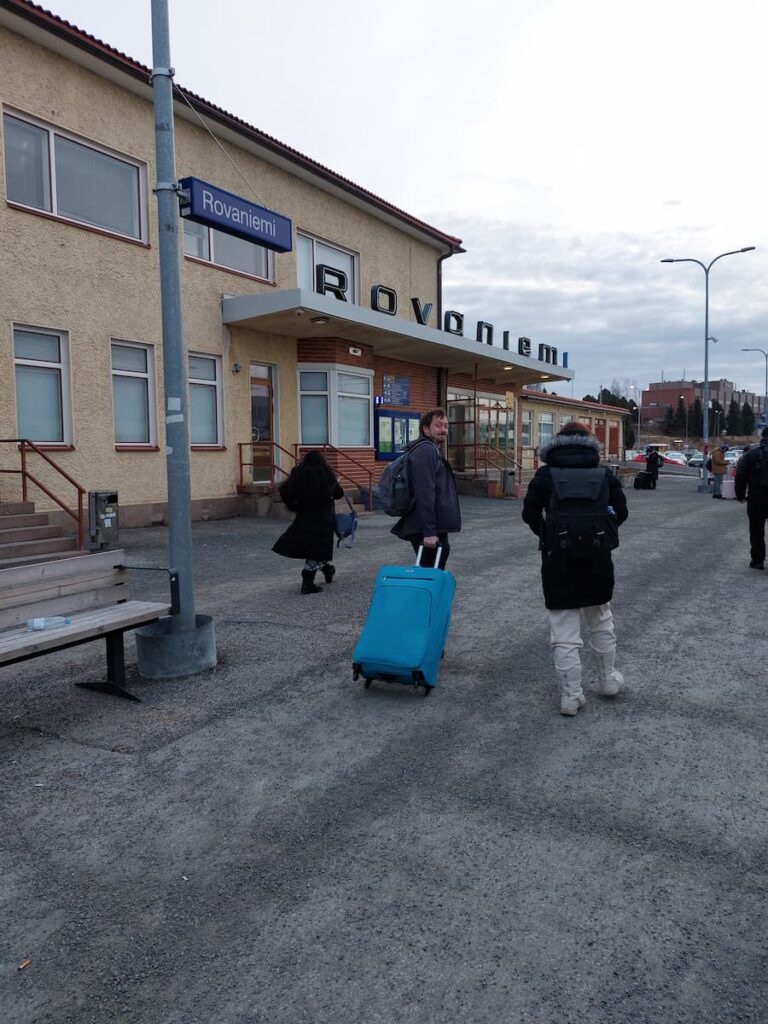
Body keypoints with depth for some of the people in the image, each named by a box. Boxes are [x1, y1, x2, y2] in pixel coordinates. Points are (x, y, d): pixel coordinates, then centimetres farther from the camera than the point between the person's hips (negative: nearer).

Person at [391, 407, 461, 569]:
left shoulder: (431, 450, 20)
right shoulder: (426, 450, -14)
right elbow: (424, 494, -23)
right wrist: (429, 531, -26)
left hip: (434, 528, 11)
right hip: (428, 530, -11)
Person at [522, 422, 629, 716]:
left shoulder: (545, 474, -3)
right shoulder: (604, 473, 2)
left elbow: (529, 514, -7)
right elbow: (620, 511, -2)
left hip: (559, 560, -3)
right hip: (597, 559, 3)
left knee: (565, 632, 2)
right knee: (601, 622, 22)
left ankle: (571, 696, 7)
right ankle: (608, 680, 35)